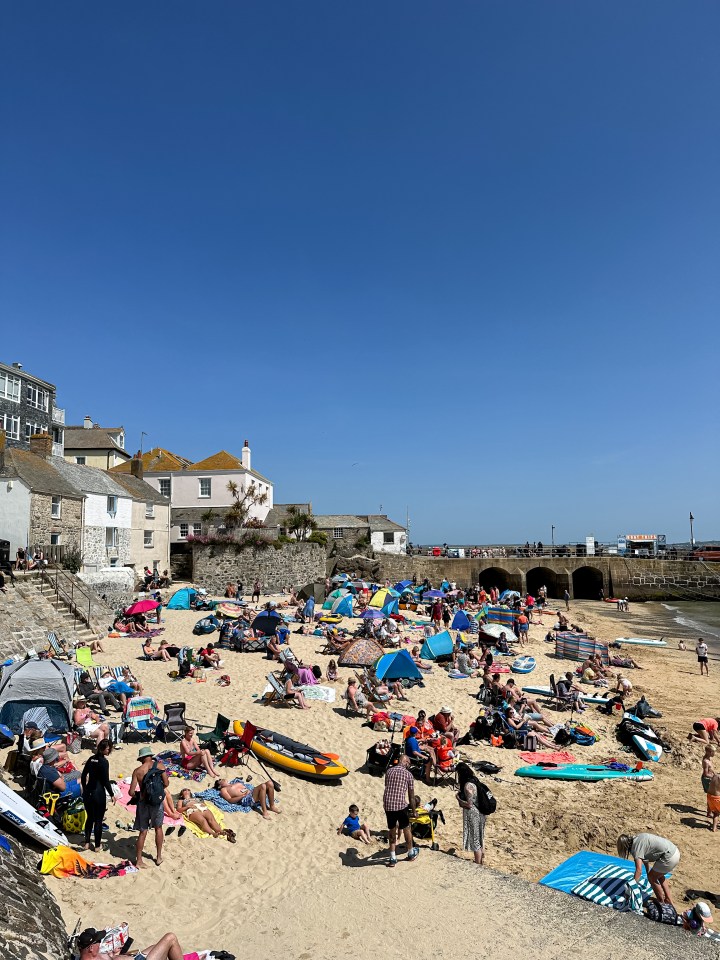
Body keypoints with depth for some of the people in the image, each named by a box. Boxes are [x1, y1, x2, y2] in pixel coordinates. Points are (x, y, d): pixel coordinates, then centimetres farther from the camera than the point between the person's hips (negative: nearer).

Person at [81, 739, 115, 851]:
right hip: (99, 793, -6)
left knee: (89, 818, 20)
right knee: (98, 820, 7)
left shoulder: (91, 759, 4)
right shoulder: (104, 762, -16)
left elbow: (83, 776, 11)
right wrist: (112, 795, -6)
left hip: (88, 792, 7)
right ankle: (97, 845, 15)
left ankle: (87, 843, 26)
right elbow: (106, 780, -15)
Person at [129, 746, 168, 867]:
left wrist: (136, 795, 14)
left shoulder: (137, 771, -6)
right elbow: (166, 784, -7)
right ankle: (159, 857, 28)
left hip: (143, 802, 0)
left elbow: (132, 792, -8)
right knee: (158, 828, 20)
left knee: (143, 832, 11)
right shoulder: (159, 765, -7)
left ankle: (139, 861, 16)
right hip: (157, 801, 0)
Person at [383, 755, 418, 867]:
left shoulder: (389, 771, 13)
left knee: (392, 831, 17)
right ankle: (411, 853, 36)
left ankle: (392, 858, 17)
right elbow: (411, 796, 5)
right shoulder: (408, 774, 1)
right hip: (401, 804, -3)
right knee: (406, 829, 18)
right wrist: (413, 811, 16)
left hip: (387, 805, 3)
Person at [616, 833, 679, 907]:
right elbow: (645, 857, 29)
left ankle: (661, 903, 25)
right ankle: (669, 901, 38)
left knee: (652, 877, 11)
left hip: (669, 858, -9)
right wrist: (648, 872, 40)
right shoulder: (638, 839, 14)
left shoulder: (636, 847, -12)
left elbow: (639, 870, -18)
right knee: (659, 875, 29)